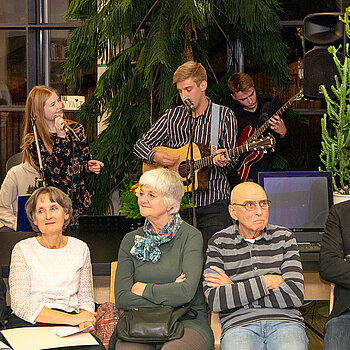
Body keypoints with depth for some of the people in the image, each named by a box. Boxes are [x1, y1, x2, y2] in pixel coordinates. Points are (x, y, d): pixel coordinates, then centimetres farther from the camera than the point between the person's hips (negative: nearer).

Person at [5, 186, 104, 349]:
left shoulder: (80, 249, 13)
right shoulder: (22, 250, 2)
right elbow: (20, 304, -8)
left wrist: (85, 318, -8)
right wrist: (71, 318, -18)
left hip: (69, 323, 3)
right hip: (28, 322, -3)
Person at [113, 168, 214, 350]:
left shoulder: (191, 236, 0)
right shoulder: (131, 240, 12)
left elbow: (186, 292, -14)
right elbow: (121, 298, 1)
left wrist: (144, 289, -2)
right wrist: (169, 294, -8)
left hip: (188, 323, -2)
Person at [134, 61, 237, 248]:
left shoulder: (224, 116, 4)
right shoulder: (172, 116, 11)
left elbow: (231, 159, 3)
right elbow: (140, 146, 12)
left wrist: (223, 160, -21)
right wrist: (156, 156, -9)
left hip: (213, 206, -2)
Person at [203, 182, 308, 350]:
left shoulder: (283, 237, 13)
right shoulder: (219, 243, 9)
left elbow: (295, 295, -1)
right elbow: (214, 301, -5)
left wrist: (234, 289, -2)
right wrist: (267, 282, -5)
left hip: (284, 321, 1)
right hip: (238, 325, 0)